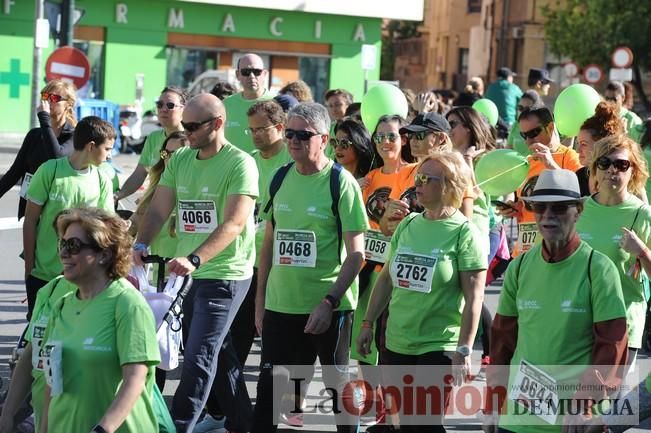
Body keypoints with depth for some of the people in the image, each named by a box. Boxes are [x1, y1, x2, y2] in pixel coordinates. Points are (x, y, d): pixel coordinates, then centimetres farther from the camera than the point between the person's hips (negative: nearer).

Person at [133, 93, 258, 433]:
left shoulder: (240, 164, -13)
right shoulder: (180, 160, 8)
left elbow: (234, 224, -22)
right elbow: (159, 209, 4)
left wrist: (194, 259, -34)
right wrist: (141, 244, -16)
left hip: (225, 274, -7)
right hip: (188, 273, 7)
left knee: (199, 357, -10)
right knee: (219, 354, 17)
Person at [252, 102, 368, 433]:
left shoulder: (341, 182, -9)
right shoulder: (281, 178, 6)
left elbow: (356, 253, -12)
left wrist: (329, 302, -19)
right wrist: (260, 299, 11)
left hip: (328, 307, -5)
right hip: (279, 305, 5)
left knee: (339, 382, 9)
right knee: (269, 386, 7)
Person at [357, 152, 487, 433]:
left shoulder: (464, 233, -9)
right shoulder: (407, 225, 7)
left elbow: (473, 298, -13)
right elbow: (386, 278, 16)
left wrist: (463, 351, -17)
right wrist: (368, 323, 13)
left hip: (439, 348, -6)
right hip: (396, 344, 6)